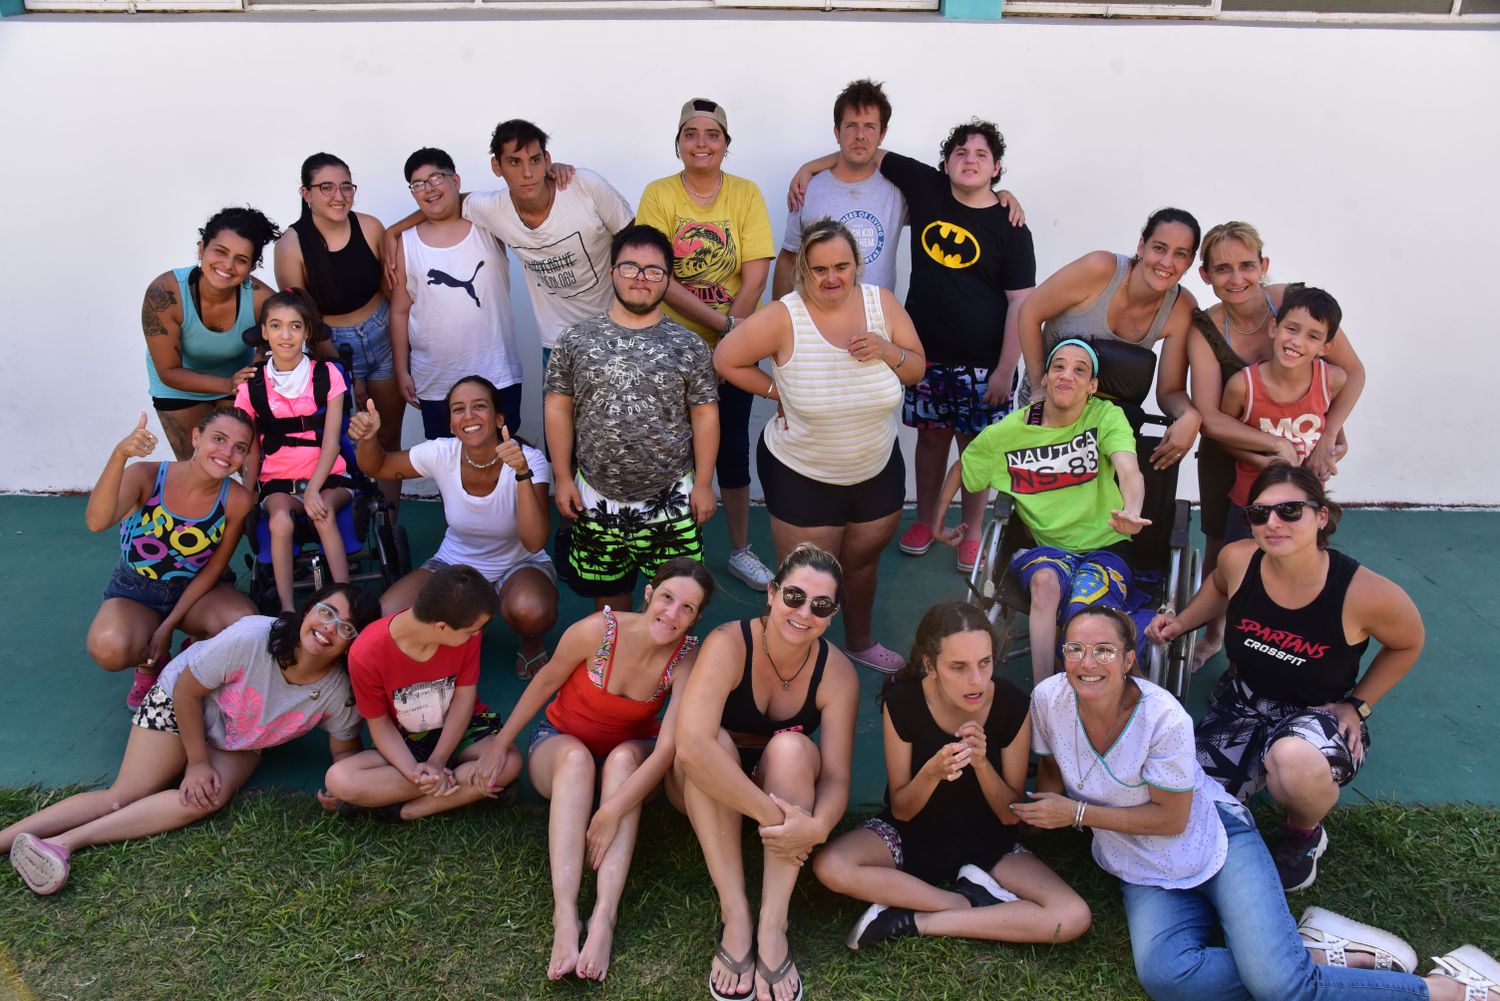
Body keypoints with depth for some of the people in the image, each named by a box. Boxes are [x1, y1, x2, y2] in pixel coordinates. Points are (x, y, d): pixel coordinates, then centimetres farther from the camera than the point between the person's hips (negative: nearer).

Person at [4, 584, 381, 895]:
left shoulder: (338, 690, -26)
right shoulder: (250, 639, -36)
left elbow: (345, 748, -8)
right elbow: (187, 692, -20)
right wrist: (197, 762, -15)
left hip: (240, 744, 2)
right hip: (180, 705, -2)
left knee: (213, 796, -25)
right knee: (122, 796, -14)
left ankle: (65, 841, -27)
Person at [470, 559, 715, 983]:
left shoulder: (687, 659, -24)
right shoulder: (597, 630, -27)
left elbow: (668, 747, -30)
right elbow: (546, 681, -9)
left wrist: (612, 813, -39)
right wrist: (502, 741, -4)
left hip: (633, 761, 1)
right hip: (559, 744, -1)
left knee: (624, 756, -33)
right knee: (576, 756, -34)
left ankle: (604, 917, -41)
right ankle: (564, 917, -43)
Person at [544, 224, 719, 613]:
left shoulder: (689, 346, -2)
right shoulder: (576, 339, -1)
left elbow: (704, 414, -1)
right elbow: (558, 408, 2)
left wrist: (703, 483, -4)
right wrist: (564, 478, 0)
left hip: (672, 500, -1)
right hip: (597, 500, 1)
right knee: (607, 589, 17)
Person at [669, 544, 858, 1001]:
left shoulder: (838, 674, -17)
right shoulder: (728, 644, -27)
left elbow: (836, 776, -20)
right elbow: (691, 745, -41)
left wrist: (818, 825, -43)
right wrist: (771, 816, -44)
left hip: (787, 785, 2)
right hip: (709, 792, -1)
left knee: (790, 745, -30)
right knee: (713, 742, -33)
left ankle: (773, 924, -32)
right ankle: (735, 916, -32)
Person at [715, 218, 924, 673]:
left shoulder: (882, 302, -10)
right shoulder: (783, 317, -21)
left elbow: (916, 368, -3)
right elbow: (726, 359, -13)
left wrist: (887, 350, -23)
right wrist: (778, 391, -14)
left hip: (877, 471, 4)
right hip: (801, 476, -4)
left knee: (862, 563, 26)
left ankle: (860, 641, 53)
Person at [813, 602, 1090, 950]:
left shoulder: (1012, 706, -19)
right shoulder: (902, 702, -20)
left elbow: (1012, 815, -10)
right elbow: (901, 810, -12)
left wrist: (981, 763, -30)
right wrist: (932, 772, -34)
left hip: (987, 842, 1)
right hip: (912, 832, 0)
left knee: (1074, 917, -24)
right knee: (829, 866, -29)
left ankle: (915, 922, -16)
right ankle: (971, 901, -14)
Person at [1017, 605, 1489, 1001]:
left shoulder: (1163, 718, -24)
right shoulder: (1048, 698, -13)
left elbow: (1171, 819, -15)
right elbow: (1051, 765, 7)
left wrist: (1076, 813, -17)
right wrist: (1047, 806, -15)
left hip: (1213, 839, -4)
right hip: (1146, 871, 4)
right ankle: (1317, 956, -11)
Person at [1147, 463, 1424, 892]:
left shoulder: (1364, 592, -24)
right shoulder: (1238, 559, -15)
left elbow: (1407, 644, 0)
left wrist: (1358, 704, -4)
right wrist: (1181, 622, 0)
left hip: (1317, 714, -3)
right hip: (1240, 703, 3)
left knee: (1295, 760, -40)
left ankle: (1304, 835, -2)